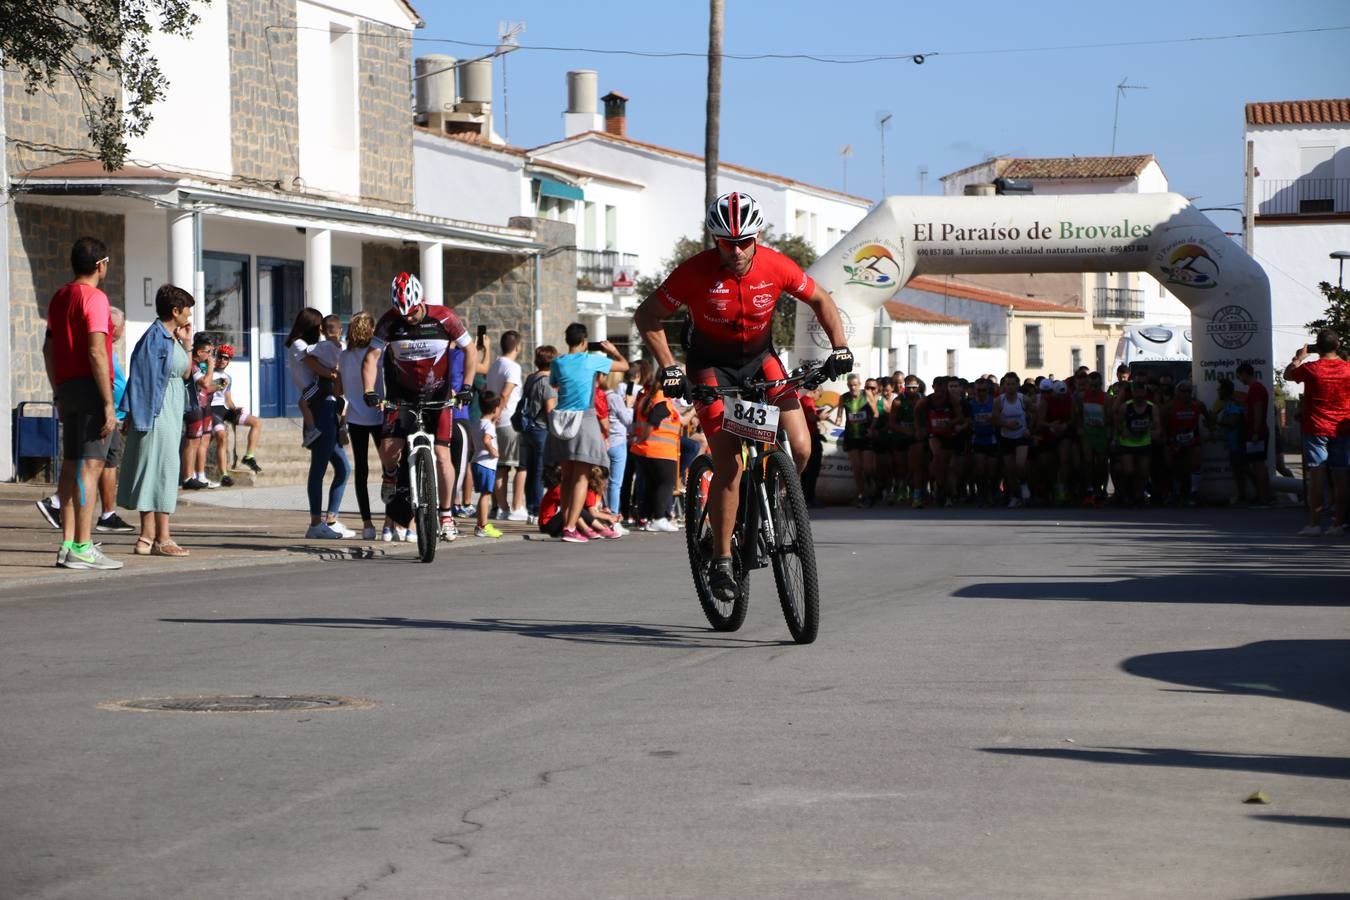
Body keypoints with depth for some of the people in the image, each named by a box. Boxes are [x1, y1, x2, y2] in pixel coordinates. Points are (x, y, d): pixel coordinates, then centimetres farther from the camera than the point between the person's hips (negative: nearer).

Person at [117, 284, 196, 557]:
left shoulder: (173, 338, 13)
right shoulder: (155, 337, -13)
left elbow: (186, 374, 18)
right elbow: (141, 375, -16)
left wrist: (186, 342, 10)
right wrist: (132, 413, -17)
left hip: (172, 412, 9)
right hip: (156, 412, -9)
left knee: (158, 472, 9)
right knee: (162, 469, -8)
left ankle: (148, 537, 12)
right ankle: (161, 539, -7)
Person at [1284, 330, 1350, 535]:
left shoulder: (1310, 368, -10)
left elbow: (1288, 374, 8)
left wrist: (1298, 358, 21)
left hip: (1316, 429, -2)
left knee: (1316, 476, -2)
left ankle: (1314, 523, -4)